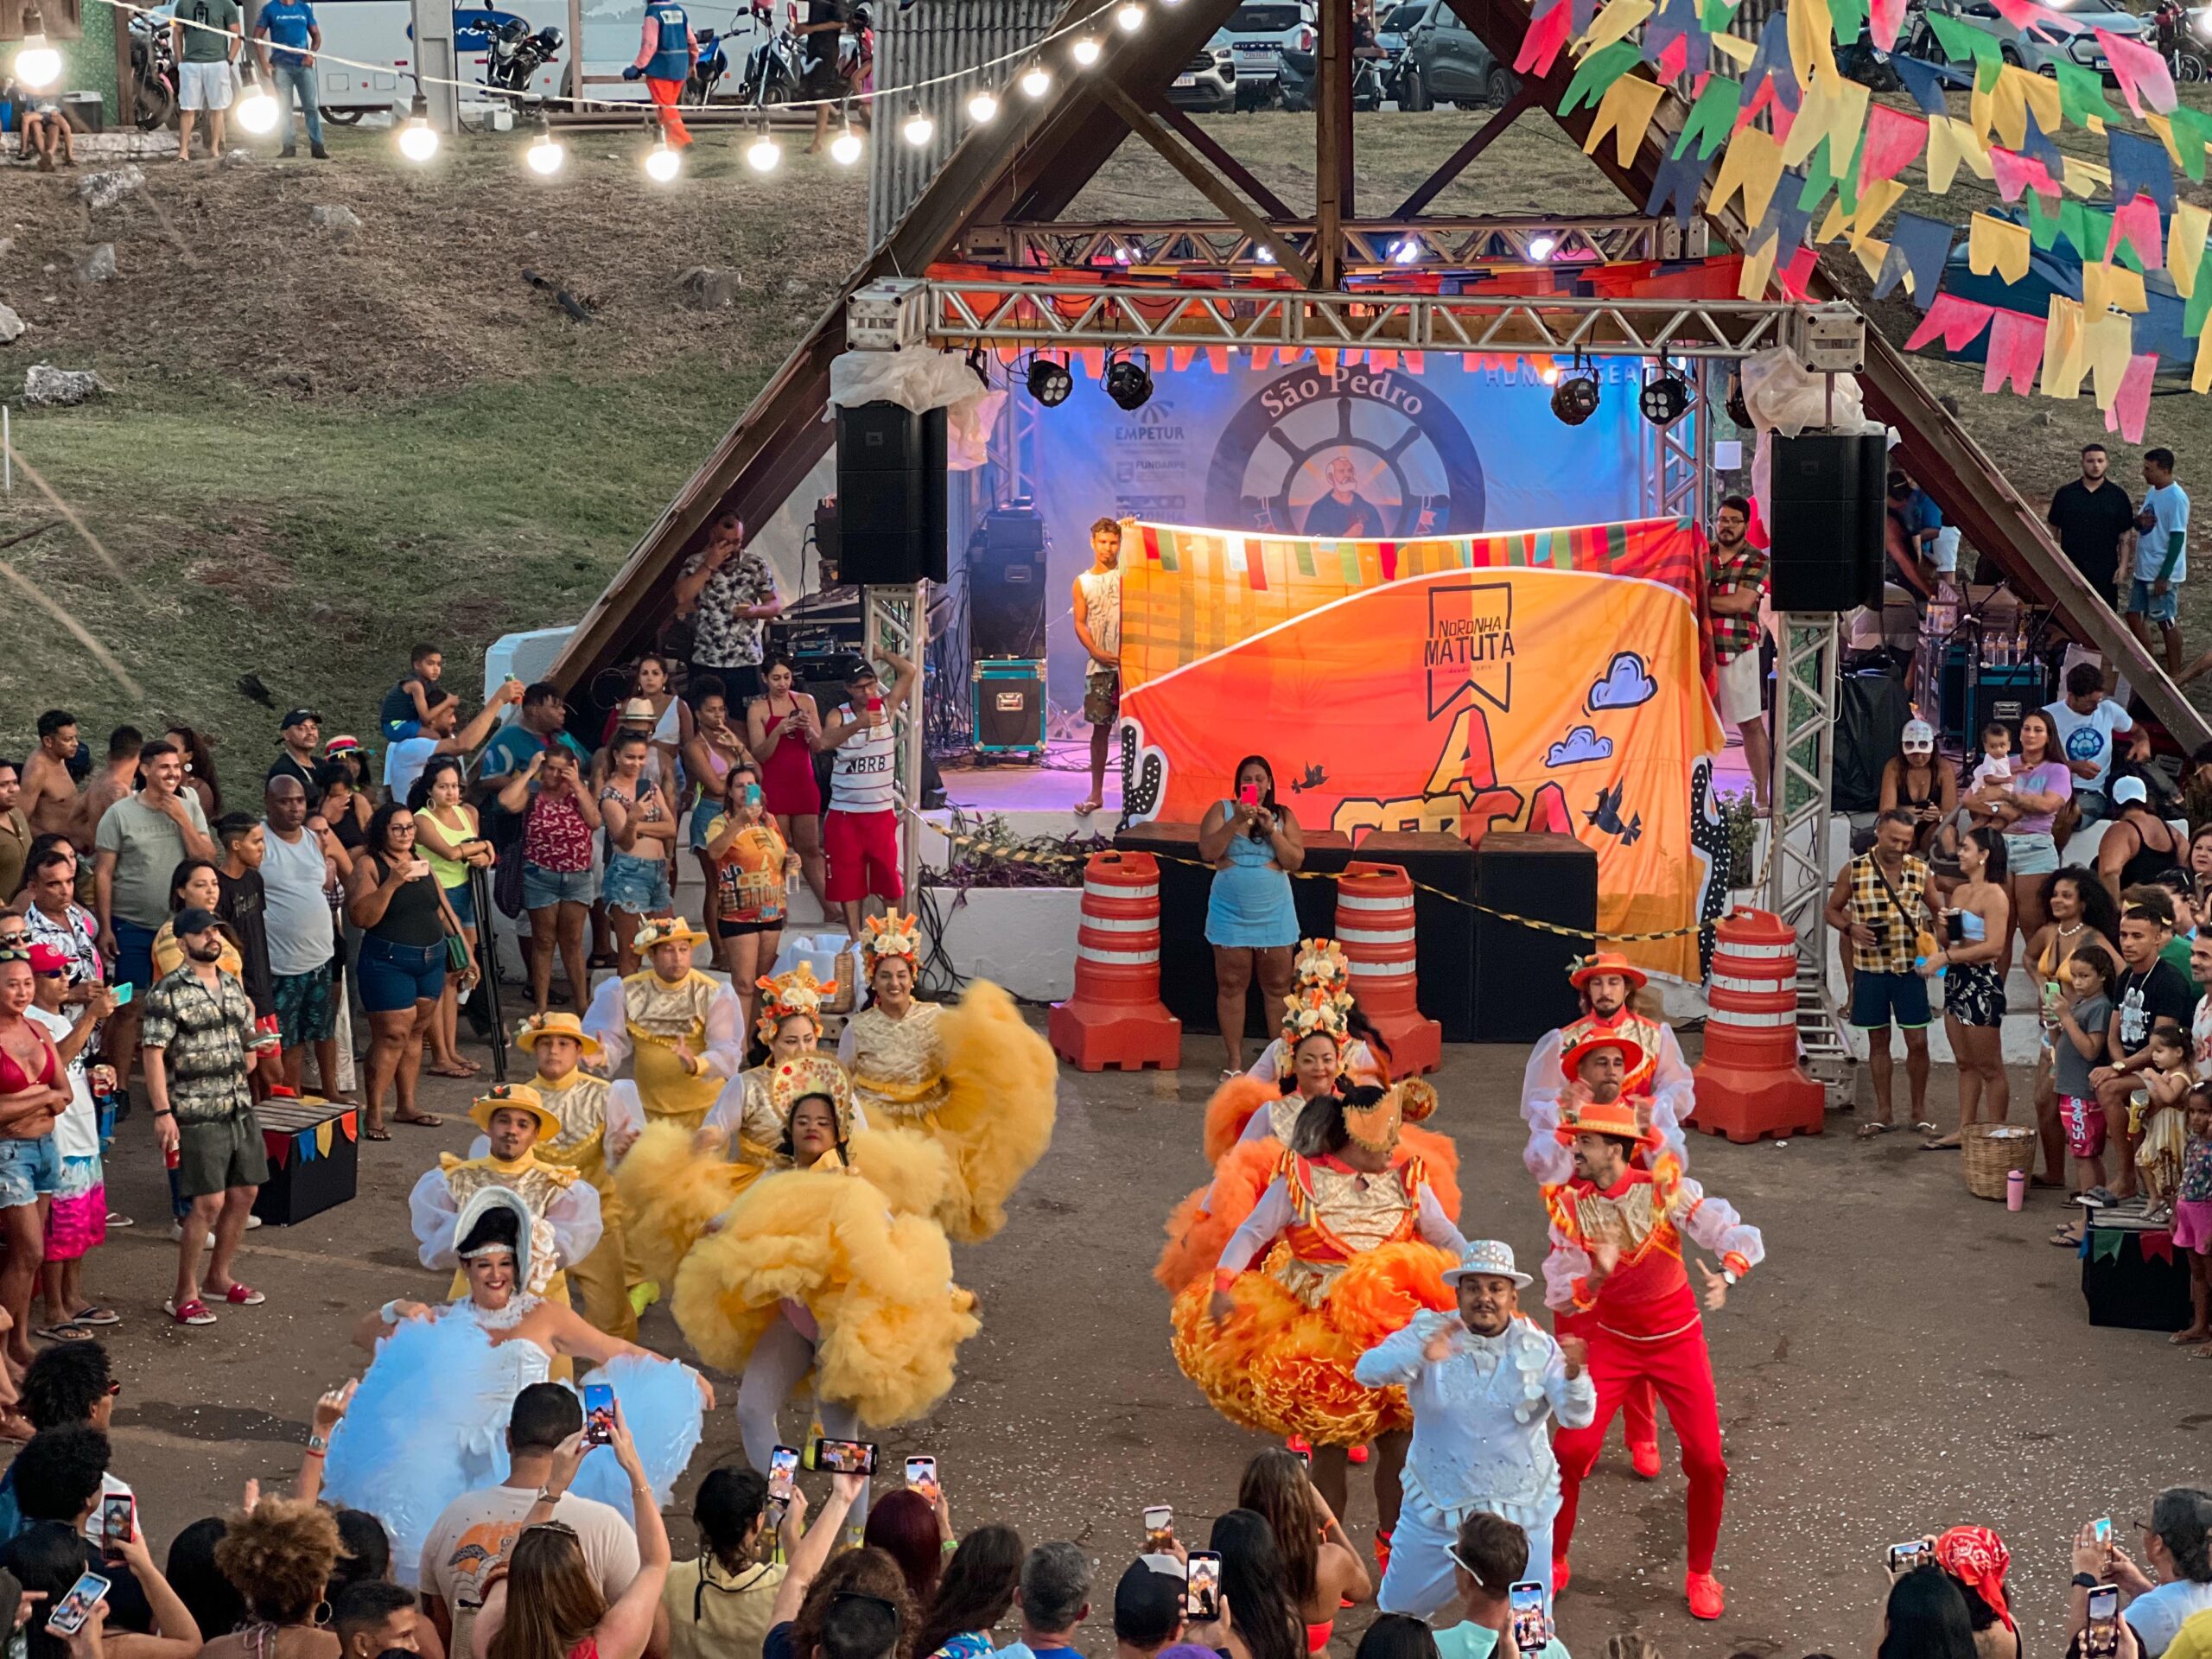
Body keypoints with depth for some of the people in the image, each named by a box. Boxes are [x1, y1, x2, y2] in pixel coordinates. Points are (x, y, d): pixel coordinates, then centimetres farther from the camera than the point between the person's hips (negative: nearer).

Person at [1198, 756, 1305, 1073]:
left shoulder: (1284, 816, 5)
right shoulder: (1222, 810, 3)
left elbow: (1295, 861, -3)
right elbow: (1208, 851, -10)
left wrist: (1271, 830, -14)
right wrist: (1236, 822, -19)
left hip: (1274, 913, 1)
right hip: (1231, 913, -1)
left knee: (1278, 986, 3)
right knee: (1231, 986, 2)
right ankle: (1235, 1061, 7)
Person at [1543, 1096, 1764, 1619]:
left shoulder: (1667, 1190, -19)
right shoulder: (1570, 1204, -12)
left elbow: (1742, 1236, -24)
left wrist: (1725, 1275, -45)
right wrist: (1594, 1276, -34)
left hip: (1677, 1337, -1)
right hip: (1612, 1339, 1)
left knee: (1706, 1460, -5)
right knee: (1570, 1450, -7)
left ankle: (1701, 1575, 17)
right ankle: (1554, 1562, 15)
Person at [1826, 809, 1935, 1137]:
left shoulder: (1920, 870, 1)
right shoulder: (1854, 871, -3)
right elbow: (1832, 910, 6)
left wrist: (1931, 936, -8)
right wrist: (1851, 928, -13)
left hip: (1910, 967, 1)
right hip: (1870, 967, 0)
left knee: (1917, 1041, 0)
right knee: (1878, 1040, 8)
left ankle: (1919, 1111, 15)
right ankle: (1882, 1113, 17)